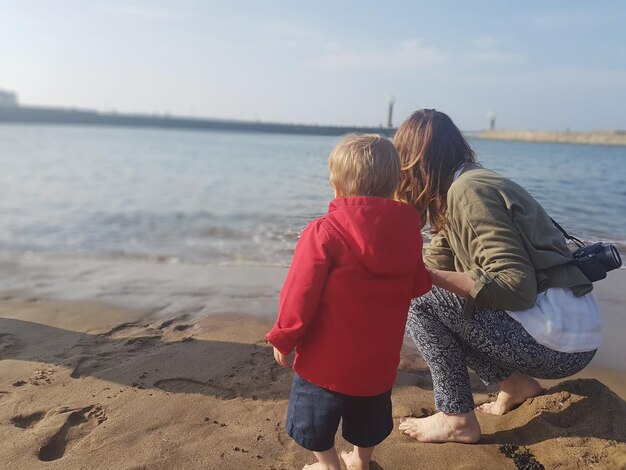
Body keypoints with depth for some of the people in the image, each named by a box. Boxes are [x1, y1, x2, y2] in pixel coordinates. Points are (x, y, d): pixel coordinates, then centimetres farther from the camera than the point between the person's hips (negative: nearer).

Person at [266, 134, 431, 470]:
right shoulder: (408, 229, -5)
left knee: (317, 416, 19)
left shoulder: (323, 233, -21)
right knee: (369, 413, 28)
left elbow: (300, 294, -19)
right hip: (379, 358, 6)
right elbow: (418, 286, 6)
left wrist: (283, 338, -5)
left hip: (326, 357, -5)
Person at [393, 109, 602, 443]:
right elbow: (436, 265, 10)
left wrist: (428, 277, -25)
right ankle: (516, 384, 18)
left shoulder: (468, 190, -17)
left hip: (561, 339, -9)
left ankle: (457, 419, 1)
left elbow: (517, 287, -23)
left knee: (420, 303, -12)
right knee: (441, 306, 14)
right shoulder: (466, 185, 11)